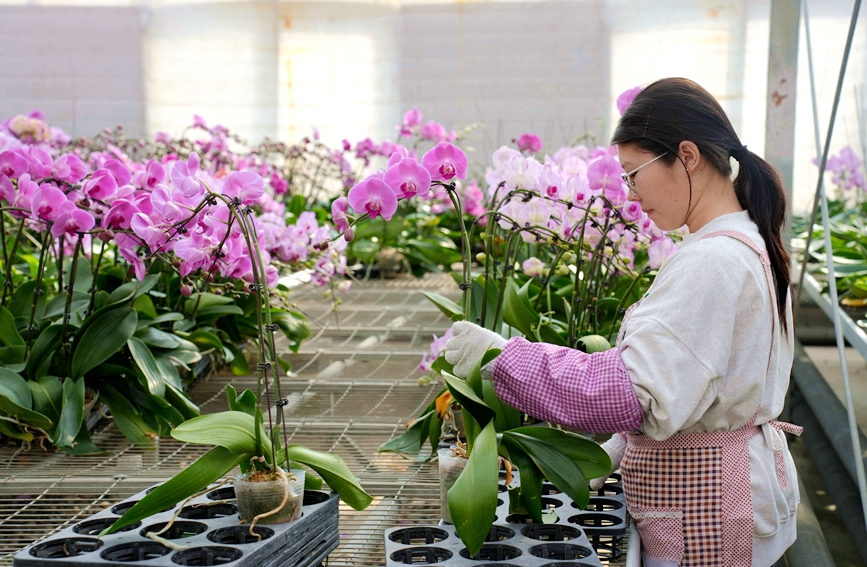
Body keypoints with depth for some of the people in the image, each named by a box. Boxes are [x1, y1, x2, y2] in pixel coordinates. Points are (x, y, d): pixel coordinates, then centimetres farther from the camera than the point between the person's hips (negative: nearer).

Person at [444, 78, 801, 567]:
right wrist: (615, 451, 10)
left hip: (702, 517, -9)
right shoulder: (746, 243, 10)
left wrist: (502, 355, -25)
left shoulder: (711, 261, -23)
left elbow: (640, 393, -29)